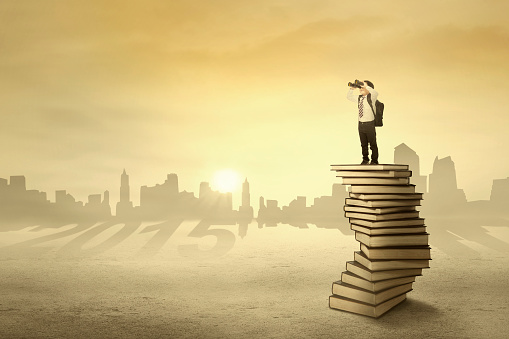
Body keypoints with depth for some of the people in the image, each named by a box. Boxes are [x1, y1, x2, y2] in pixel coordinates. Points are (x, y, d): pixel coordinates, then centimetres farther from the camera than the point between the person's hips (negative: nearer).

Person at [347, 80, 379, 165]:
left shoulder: (371, 97, -6)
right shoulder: (359, 98, 11)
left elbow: (375, 93, -29)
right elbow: (349, 97, 22)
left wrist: (365, 86, -26)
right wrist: (351, 88, 4)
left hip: (369, 124, -6)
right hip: (361, 124, 6)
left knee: (372, 144, 2)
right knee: (363, 144, 13)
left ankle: (374, 160, 11)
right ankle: (365, 160, 23)